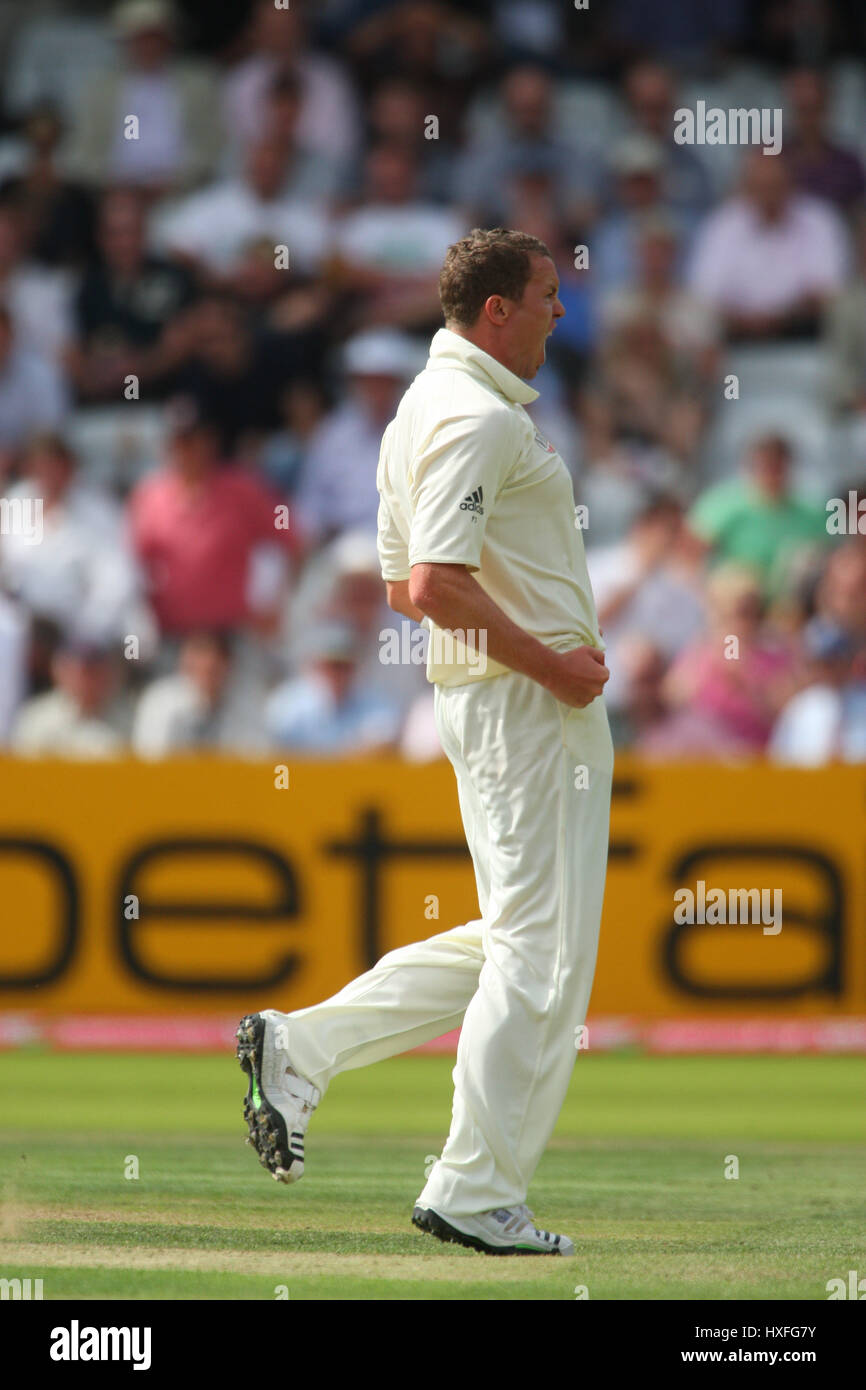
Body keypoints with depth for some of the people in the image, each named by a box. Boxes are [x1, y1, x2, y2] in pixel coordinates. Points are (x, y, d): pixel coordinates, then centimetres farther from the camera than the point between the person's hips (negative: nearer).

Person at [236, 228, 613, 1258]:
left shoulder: (427, 406, 17)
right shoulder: (479, 418, -16)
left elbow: (404, 590, 21)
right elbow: (438, 584, -26)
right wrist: (548, 662, -19)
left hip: (490, 698, 10)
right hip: (531, 706, -10)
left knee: (515, 943, 16)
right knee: (543, 956, -5)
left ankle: (300, 1048, 14)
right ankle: (477, 1195, 0)